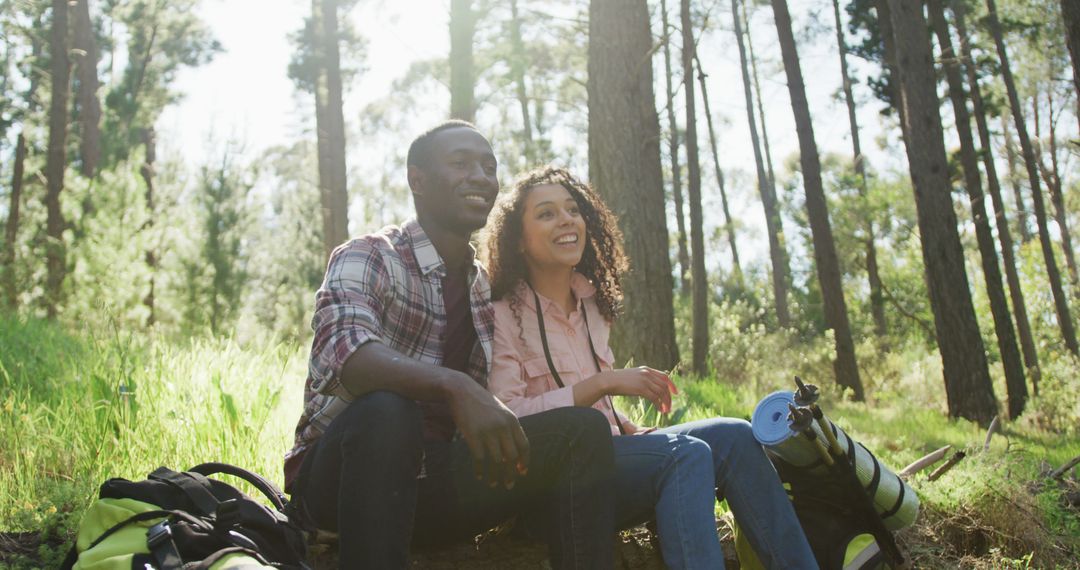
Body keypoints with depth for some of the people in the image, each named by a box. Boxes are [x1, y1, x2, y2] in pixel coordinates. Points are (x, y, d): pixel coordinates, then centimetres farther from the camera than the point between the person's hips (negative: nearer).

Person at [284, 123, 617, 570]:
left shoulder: (488, 287, 12)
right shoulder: (367, 257, -9)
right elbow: (343, 350, -31)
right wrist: (454, 387, -46)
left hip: (434, 478, 5)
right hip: (339, 477, -5)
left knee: (582, 430, -14)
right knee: (387, 409, -38)